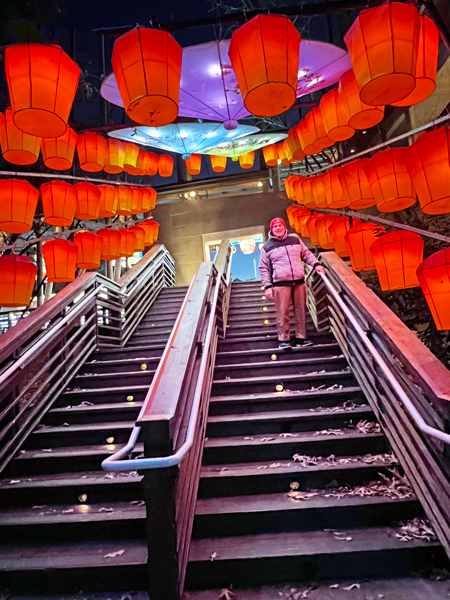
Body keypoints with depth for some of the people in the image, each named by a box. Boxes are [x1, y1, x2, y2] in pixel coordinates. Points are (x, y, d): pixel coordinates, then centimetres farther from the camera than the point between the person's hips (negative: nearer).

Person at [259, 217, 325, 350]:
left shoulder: (295, 240, 13)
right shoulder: (267, 247, 5)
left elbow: (307, 254, 21)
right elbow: (263, 268, 5)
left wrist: (316, 264, 3)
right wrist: (267, 286, -3)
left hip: (299, 282, 4)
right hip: (280, 284, -3)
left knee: (301, 311, 7)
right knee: (283, 313, -5)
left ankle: (301, 337, 18)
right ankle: (283, 340, 5)